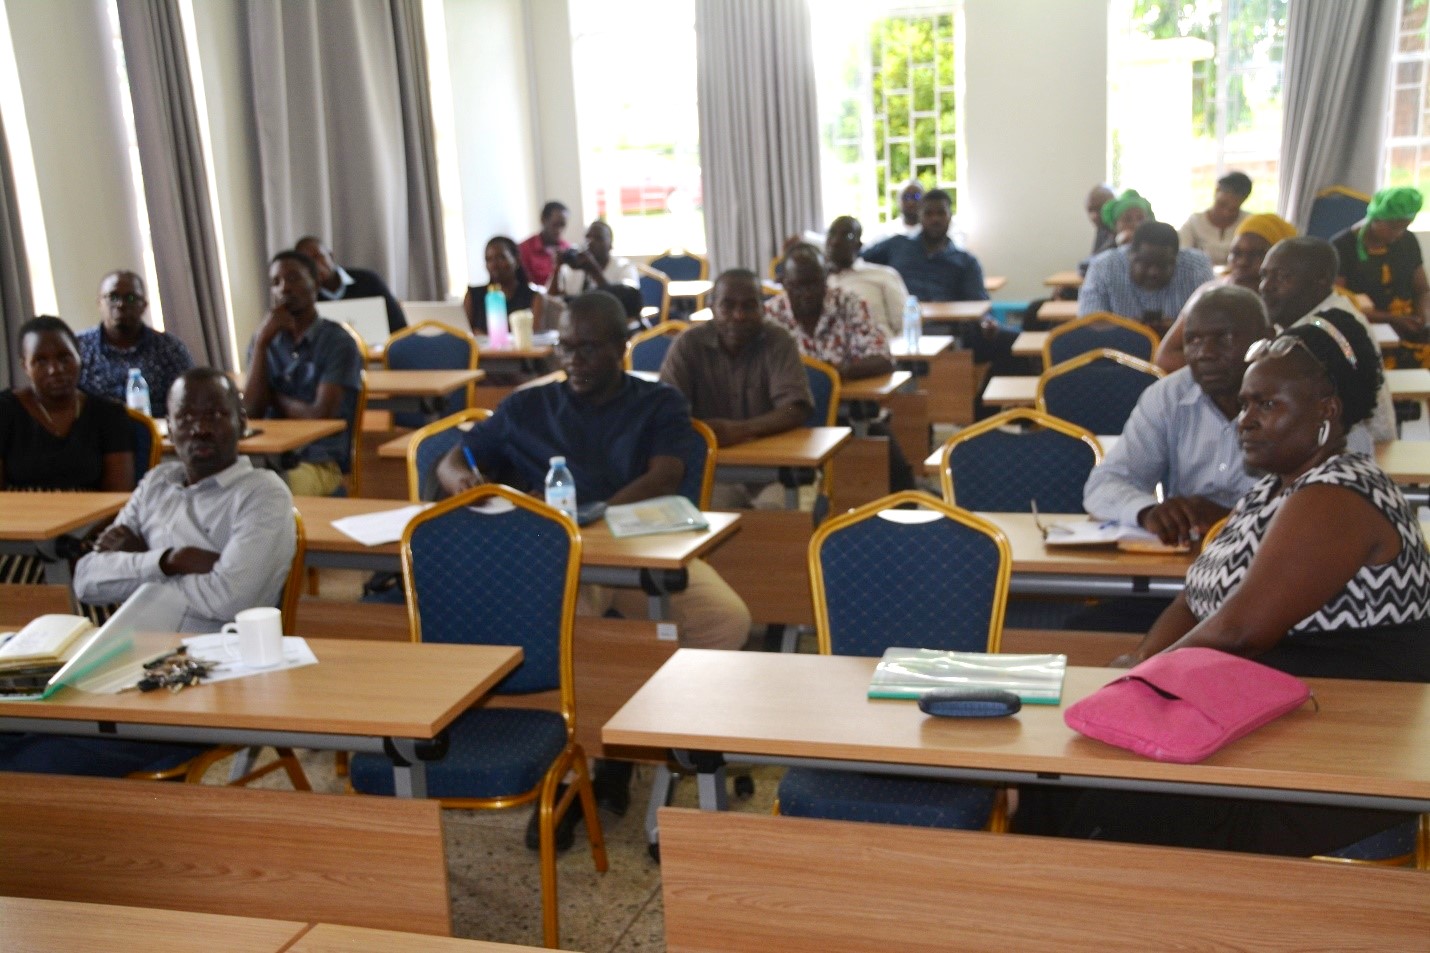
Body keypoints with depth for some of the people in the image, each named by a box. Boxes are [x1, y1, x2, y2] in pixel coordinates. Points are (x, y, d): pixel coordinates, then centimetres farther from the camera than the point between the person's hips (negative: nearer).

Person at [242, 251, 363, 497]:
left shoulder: (338, 342, -2)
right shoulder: (264, 341, 15)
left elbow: (321, 415, -11)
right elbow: (252, 411, 2)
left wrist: (276, 399, 5)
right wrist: (261, 343, -3)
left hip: (320, 461, -4)